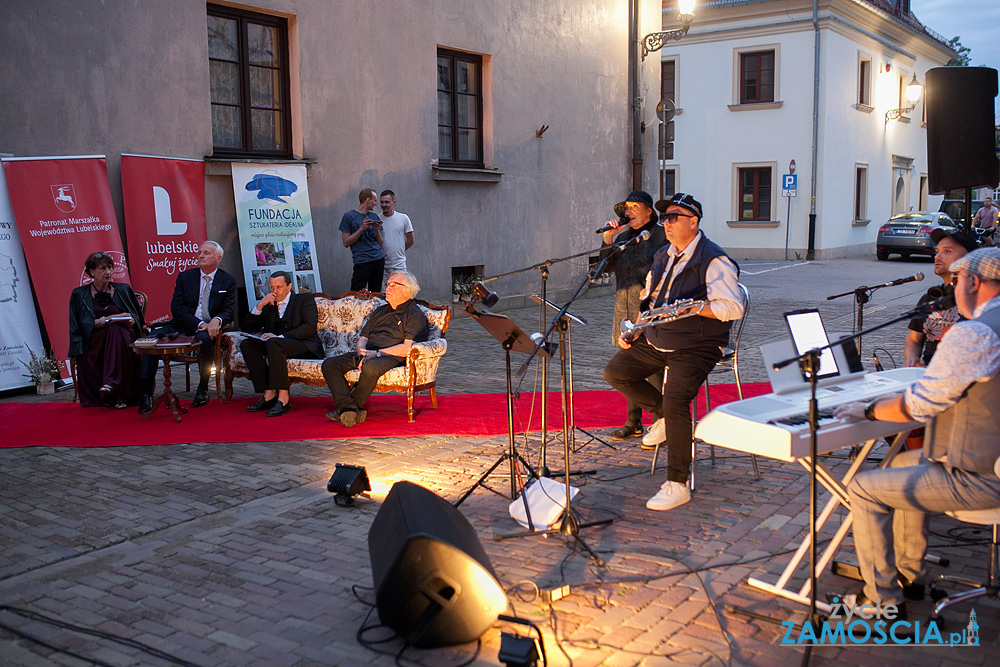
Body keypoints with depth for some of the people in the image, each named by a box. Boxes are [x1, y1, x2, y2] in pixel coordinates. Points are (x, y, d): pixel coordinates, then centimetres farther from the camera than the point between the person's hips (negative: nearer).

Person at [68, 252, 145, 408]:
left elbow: (138, 318, 17)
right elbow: (83, 325, 0)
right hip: (94, 341, -1)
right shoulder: (79, 295, 8)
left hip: (122, 337, 1)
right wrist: (109, 319, -12)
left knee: (115, 329, -34)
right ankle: (118, 395, -31)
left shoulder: (123, 291, 15)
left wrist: (130, 321, -7)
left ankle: (111, 383, -43)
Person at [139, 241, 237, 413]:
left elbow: (229, 311, 0)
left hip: (209, 327, -2)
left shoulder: (228, 281, 9)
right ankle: (146, 393, -26)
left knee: (205, 339, -38)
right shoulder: (185, 277, 11)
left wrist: (217, 320, -25)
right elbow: (176, 308, 0)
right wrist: (199, 324, -16)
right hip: (183, 325, 2)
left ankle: (202, 390, -19)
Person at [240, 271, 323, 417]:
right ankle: (268, 394, -25)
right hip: (274, 345, 6)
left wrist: (280, 337, -19)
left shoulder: (305, 299, 8)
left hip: (306, 347, -6)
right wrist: (259, 306, 3)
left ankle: (283, 398, -36)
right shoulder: (269, 306, 24)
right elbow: (247, 328, 18)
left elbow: (310, 327, -9)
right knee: (246, 344, -19)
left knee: (273, 344, -35)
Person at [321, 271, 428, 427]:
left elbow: (408, 347, -11)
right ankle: (350, 409, -28)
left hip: (392, 357, -7)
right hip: (368, 354, 7)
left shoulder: (415, 315, 2)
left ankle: (348, 407, -19)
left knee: (371, 367, -40)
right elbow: (363, 338, 22)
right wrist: (362, 354, -2)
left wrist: (377, 353, -16)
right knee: (329, 364, -14)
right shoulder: (380, 312, 26)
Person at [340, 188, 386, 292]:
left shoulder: (374, 217, 15)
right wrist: (362, 229, -11)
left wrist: (377, 230, -2)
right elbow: (346, 243, -4)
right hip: (362, 261, -5)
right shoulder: (349, 216, 0)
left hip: (379, 259, 6)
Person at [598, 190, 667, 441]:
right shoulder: (623, 236, 14)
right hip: (626, 312, 7)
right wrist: (607, 239, -5)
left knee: (655, 368, -5)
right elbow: (606, 266, 6)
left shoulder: (661, 236, -5)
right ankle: (633, 423, 22)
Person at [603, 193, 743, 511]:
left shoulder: (713, 259, -13)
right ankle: (661, 414, 17)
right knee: (615, 371, -1)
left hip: (696, 347, -8)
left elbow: (733, 307, -19)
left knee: (675, 399, -27)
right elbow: (648, 298, 24)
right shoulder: (662, 256, 13)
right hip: (656, 340, 8)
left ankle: (678, 485, -19)